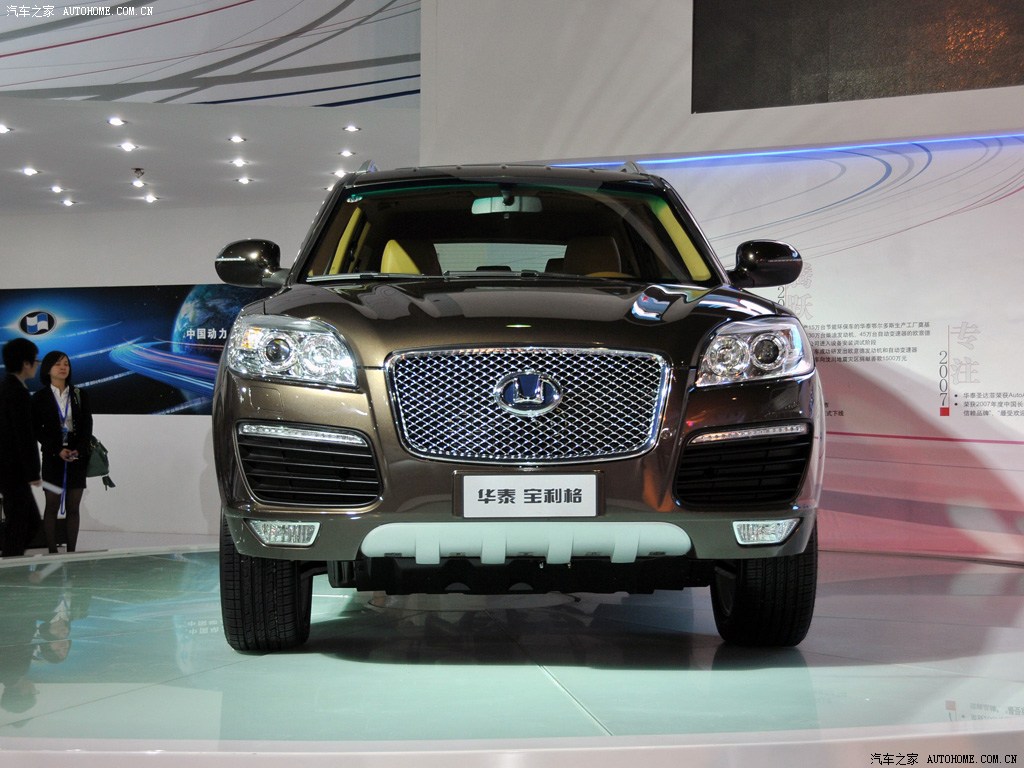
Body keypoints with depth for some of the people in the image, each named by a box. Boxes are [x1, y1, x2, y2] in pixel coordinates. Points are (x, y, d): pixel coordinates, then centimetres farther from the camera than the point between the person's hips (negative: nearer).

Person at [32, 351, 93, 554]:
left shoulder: (79, 395, 6)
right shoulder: (40, 398, 0)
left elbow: (87, 426, 4)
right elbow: (37, 430, -3)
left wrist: (79, 450, -10)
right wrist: (57, 451, -12)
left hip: (77, 458, 2)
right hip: (52, 458, -2)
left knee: (73, 507, 4)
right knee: (52, 507, 0)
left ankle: (71, 551, 8)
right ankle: (52, 551, 4)